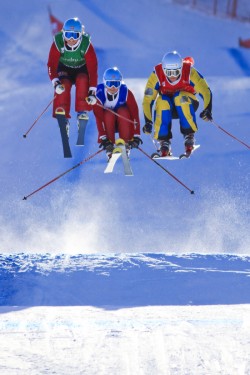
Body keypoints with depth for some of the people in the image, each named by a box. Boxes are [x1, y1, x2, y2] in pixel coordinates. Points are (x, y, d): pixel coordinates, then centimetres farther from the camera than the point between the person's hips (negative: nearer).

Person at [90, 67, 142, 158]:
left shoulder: (126, 93, -23)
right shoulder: (99, 94, -25)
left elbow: (134, 113, -24)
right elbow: (98, 116, -30)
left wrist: (136, 136, -29)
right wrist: (103, 137, -37)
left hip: (124, 122, 0)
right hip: (108, 125, 0)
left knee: (123, 111, -30)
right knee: (108, 114, -32)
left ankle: (126, 143, -21)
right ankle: (109, 147, -23)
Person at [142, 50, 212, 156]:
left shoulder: (190, 72, -24)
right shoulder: (156, 76, -22)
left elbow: (206, 92, -21)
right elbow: (147, 100, -20)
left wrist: (207, 110, -37)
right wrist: (148, 122, -29)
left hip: (187, 105, -1)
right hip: (167, 108, 1)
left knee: (181, 97, -33)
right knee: (162, 101, -32)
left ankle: (189, 137, -28)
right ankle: (164, 142, -28)